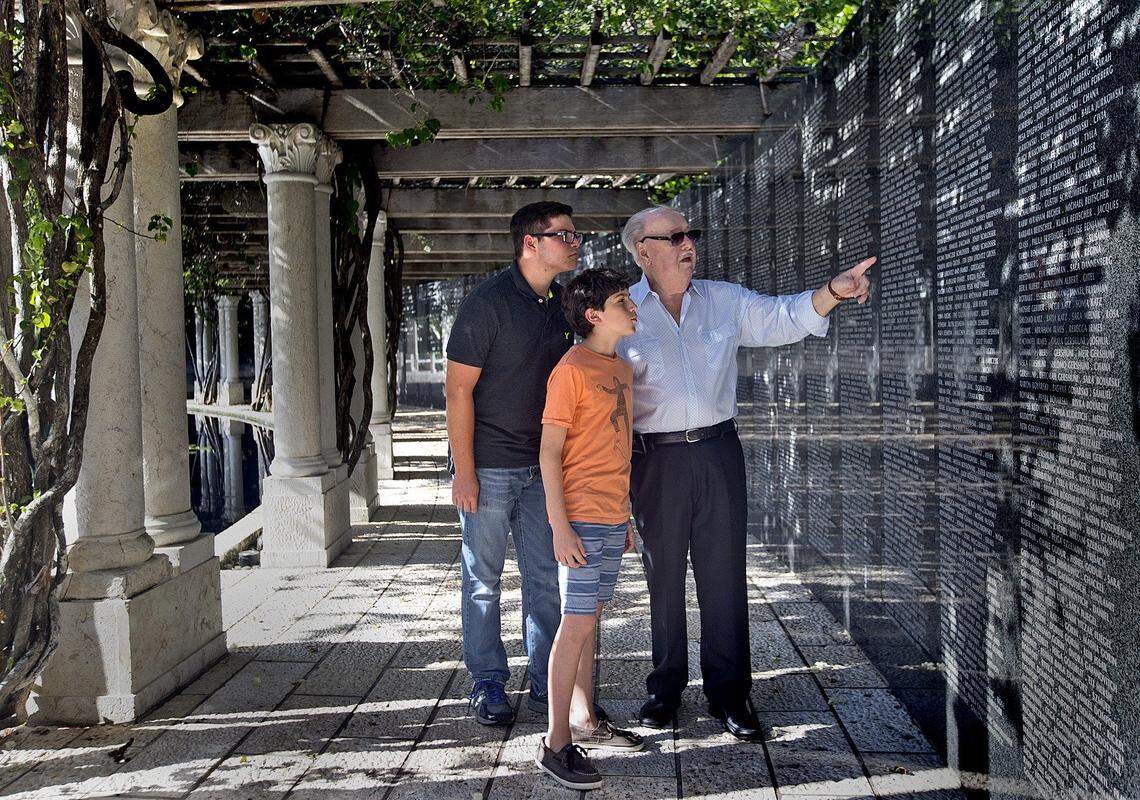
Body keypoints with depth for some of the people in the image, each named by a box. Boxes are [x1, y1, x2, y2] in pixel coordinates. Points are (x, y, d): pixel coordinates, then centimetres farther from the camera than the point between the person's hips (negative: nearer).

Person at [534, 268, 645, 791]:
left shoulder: (621, 369, 13)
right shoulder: (572, 370, -12)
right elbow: (550, 452, -14)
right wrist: (561, 527, -18)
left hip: (612, 520, 8)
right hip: (582, 521, -8)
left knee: (589, 620, 15)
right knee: (577, 625, -5)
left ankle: (584, 721, 27)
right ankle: (556, 744, 2)